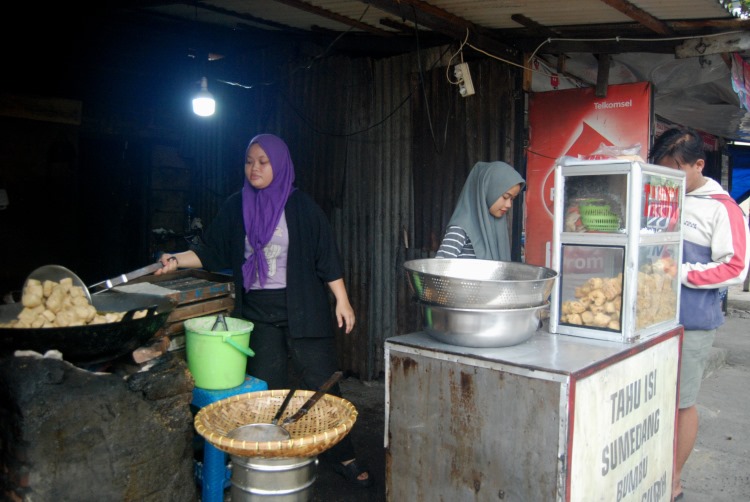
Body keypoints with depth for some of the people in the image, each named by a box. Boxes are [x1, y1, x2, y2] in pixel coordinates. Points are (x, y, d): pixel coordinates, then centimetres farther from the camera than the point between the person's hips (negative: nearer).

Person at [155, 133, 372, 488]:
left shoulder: (300, 205, -3)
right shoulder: (236, 206, 6)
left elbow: (326, 255, -3)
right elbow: (211, 252, 8)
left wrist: (342, 301, -6)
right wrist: (177, 260, -8)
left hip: (302, 309, -3)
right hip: (258, 312, 3)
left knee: (322, 384, 2)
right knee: (266, 389, 8)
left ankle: (342, 457, 17)